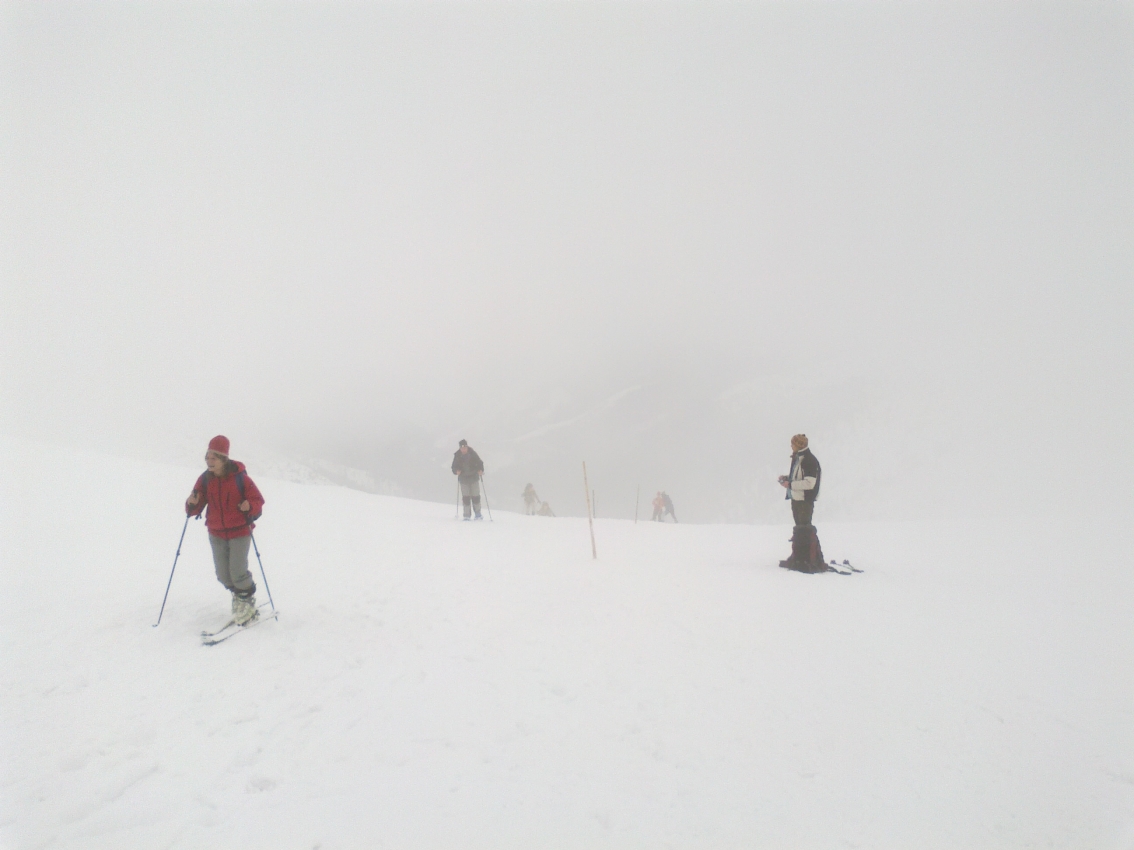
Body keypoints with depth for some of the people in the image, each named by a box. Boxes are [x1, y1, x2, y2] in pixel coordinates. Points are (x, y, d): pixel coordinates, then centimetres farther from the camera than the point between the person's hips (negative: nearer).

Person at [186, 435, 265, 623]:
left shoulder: (239, 477, -13)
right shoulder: (205, 479, -2)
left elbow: (257, 500, -7)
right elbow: (196, 509, 0)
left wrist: (250, 507, -27)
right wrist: (192, 504, -21)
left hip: (239, 532, -4)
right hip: (216, 534, 4)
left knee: (238, 573, -7)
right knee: (223, 576, 8)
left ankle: (248, 602, 18)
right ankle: (238, 595, 36)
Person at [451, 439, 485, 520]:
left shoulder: (472, 454, -5)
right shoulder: (457, 456, -2)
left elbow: (480, 463, 2)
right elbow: (454, 467, 4)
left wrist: (481, 470, -16)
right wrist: (456, 471, -17)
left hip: (474, 478, 0)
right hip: (463, 479, 0)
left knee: (476, 496, 4)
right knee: (466, 497, -4)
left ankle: (478, 514, 20)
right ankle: (467, 516, 3)